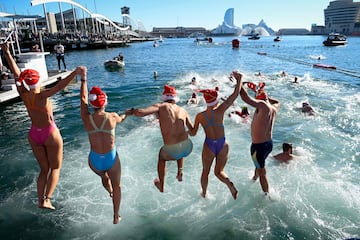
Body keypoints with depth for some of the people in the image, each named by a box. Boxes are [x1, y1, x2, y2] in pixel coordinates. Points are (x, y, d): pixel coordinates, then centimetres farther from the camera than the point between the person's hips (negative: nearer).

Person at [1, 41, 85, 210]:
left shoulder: (23, 94, -9)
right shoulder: (41, 96, -24)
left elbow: (16, 73, 0)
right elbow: (60, 86, -40)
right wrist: (75, 73, -51)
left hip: (34, 135, 6)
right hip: (50, 134, -5)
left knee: (44, 169, 19)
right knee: (55, 168, 12)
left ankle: (40, 200, 19)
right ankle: (46, 199, 1)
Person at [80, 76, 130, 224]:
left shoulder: (86, 118, -12)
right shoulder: (112, 117, -13)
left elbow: (83, 99, 4)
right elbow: (121, 119, 13)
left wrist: (83, 79, 14)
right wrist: (126, 114, 37)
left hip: (94, 161, 1)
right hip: (111, 159, -1)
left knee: (104, 177, 34)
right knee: (117, 186, 24)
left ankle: (111, 193, 62)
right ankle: (116, 217, 31)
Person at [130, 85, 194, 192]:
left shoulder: (160, 106, 3)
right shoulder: (182, 110, 15)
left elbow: (140, 112, -12)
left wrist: (132, 111, 11)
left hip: (172, 152, -3)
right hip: (188, 147, 3)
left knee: (161, 154, 35)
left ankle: (161, 186, 49)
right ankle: (180, 173, 38)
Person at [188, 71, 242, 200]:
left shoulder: (199, 116, -10)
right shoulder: (220, 111, -15)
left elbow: (193, 133, 0)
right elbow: (235, 95, -12)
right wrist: (239, 80, -1)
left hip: (209, 145, 0)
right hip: (223, 145, 0)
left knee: (205, 171, 24)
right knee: (219, 171, 20)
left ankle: (204, 194, 42)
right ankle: (230, 184, -9)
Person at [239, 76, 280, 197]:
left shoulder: (263, 105, -20)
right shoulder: (274, 108, 3)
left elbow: (246, 98, -32)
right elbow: (277, 102, 28)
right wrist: (264, 94, 23)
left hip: (258, 146, -8)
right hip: (269, 143, 9)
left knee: (262, 172, 7)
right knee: (259, 165, 33)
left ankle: (267, 195, 19)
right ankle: (254, 179, 57)